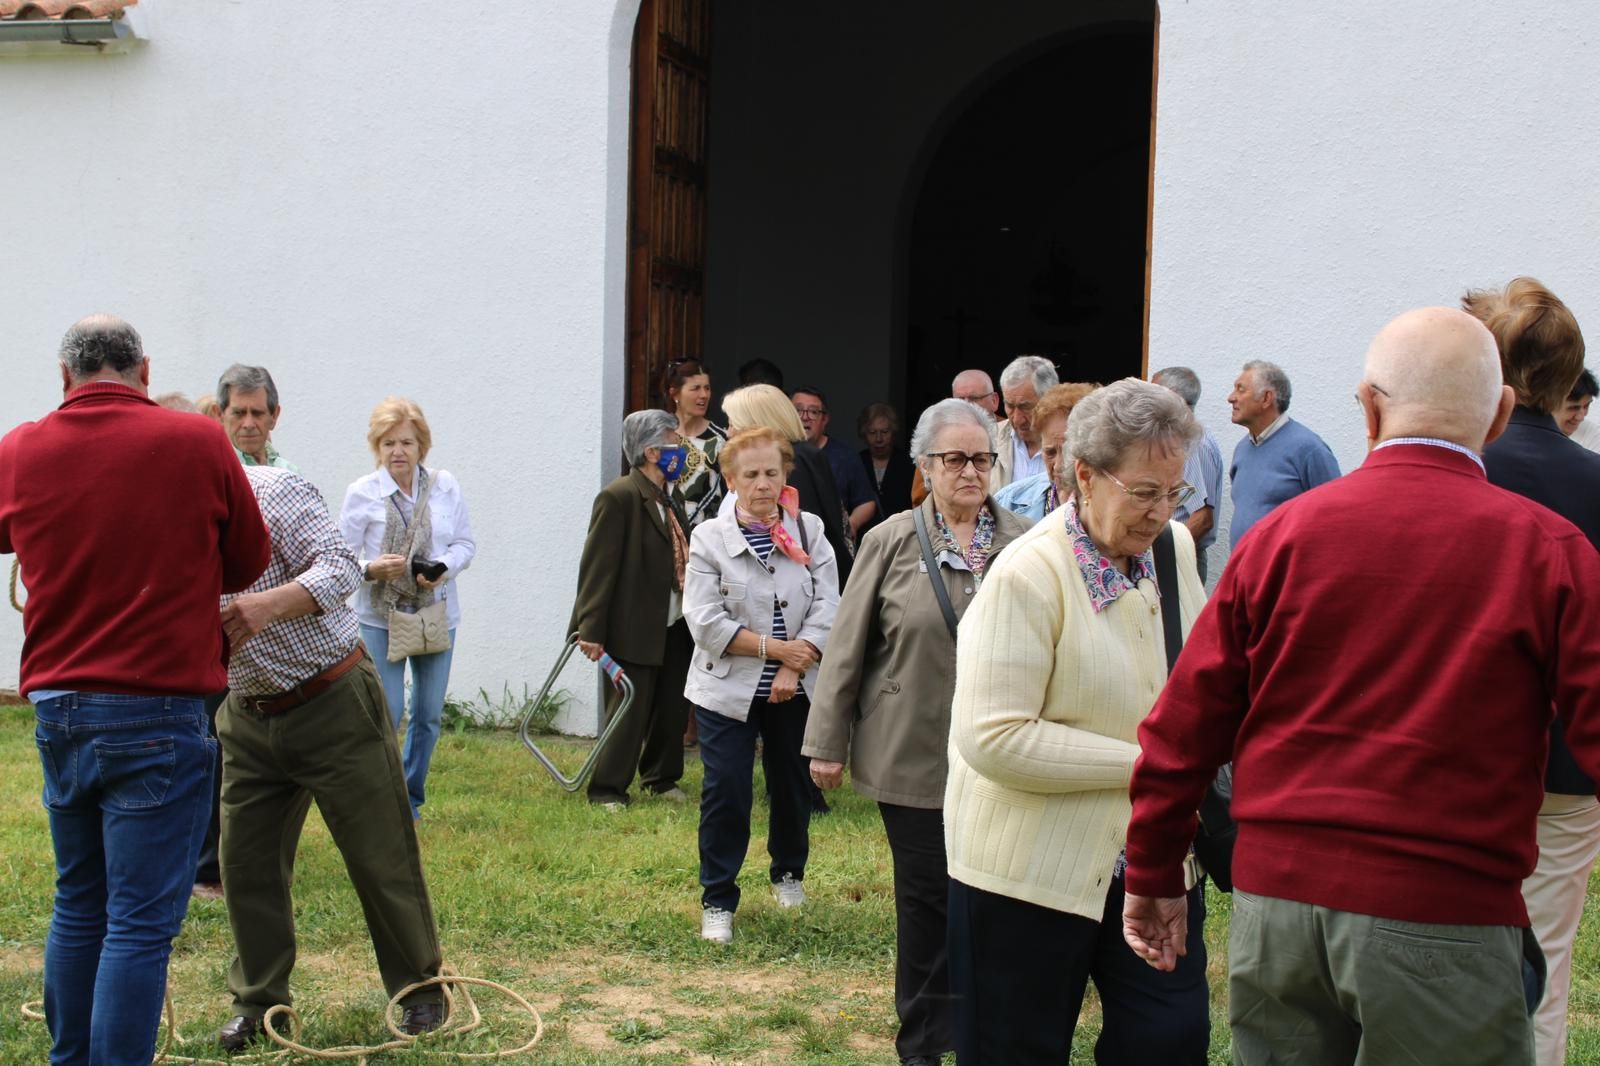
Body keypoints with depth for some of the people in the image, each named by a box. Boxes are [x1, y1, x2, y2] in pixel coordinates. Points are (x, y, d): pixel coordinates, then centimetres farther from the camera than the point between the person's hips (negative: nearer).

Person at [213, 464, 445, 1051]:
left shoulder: (276, 491, -17)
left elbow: (341, 567, -29)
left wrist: (269, 604, -46)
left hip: (333, 704, -6)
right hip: (249, 715, 6)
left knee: (381, 857, 2)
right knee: (245, 865, 7)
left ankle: (419, 987, 19)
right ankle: (259, 1000, 23)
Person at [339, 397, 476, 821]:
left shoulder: (445, 486, 2)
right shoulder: (361, 493, -5)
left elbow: (466, 543, 6)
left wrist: (443, 568, -15)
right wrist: (373, 568, -25)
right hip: (380, 617, -3)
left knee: (429, 714, 10)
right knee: (387, 714, -9)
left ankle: (411, 798, 26)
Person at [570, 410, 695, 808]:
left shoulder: (667, 499, 10)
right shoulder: (619, 497, -15)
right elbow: (597, 566, -17)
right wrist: (591, 630, -19)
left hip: (673, 629, 8)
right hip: (634, 631, -8)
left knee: (672, 709, 15)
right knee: (628, 712, -2)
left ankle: (661, 778, 32)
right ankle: (608, 790, 11)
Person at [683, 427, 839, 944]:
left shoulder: (809, 532, 1)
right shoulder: (709, 538, -5)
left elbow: (827, 607, -6)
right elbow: (706, 621, -12)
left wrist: (794, 668, -18)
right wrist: (775, 648, -17)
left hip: (795, 690, 3)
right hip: (728, 689, -2)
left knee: (793, 785, 15)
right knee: (725, 794, -4)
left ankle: (788, 873, 39)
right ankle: (718, 900, 9)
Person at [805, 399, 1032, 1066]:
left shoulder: (1023, 543, 2)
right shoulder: (892, 542, -1)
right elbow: (848, 645, 1)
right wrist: (827, 743, 1)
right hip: (915, 753, -1)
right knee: (926, 897, 6)